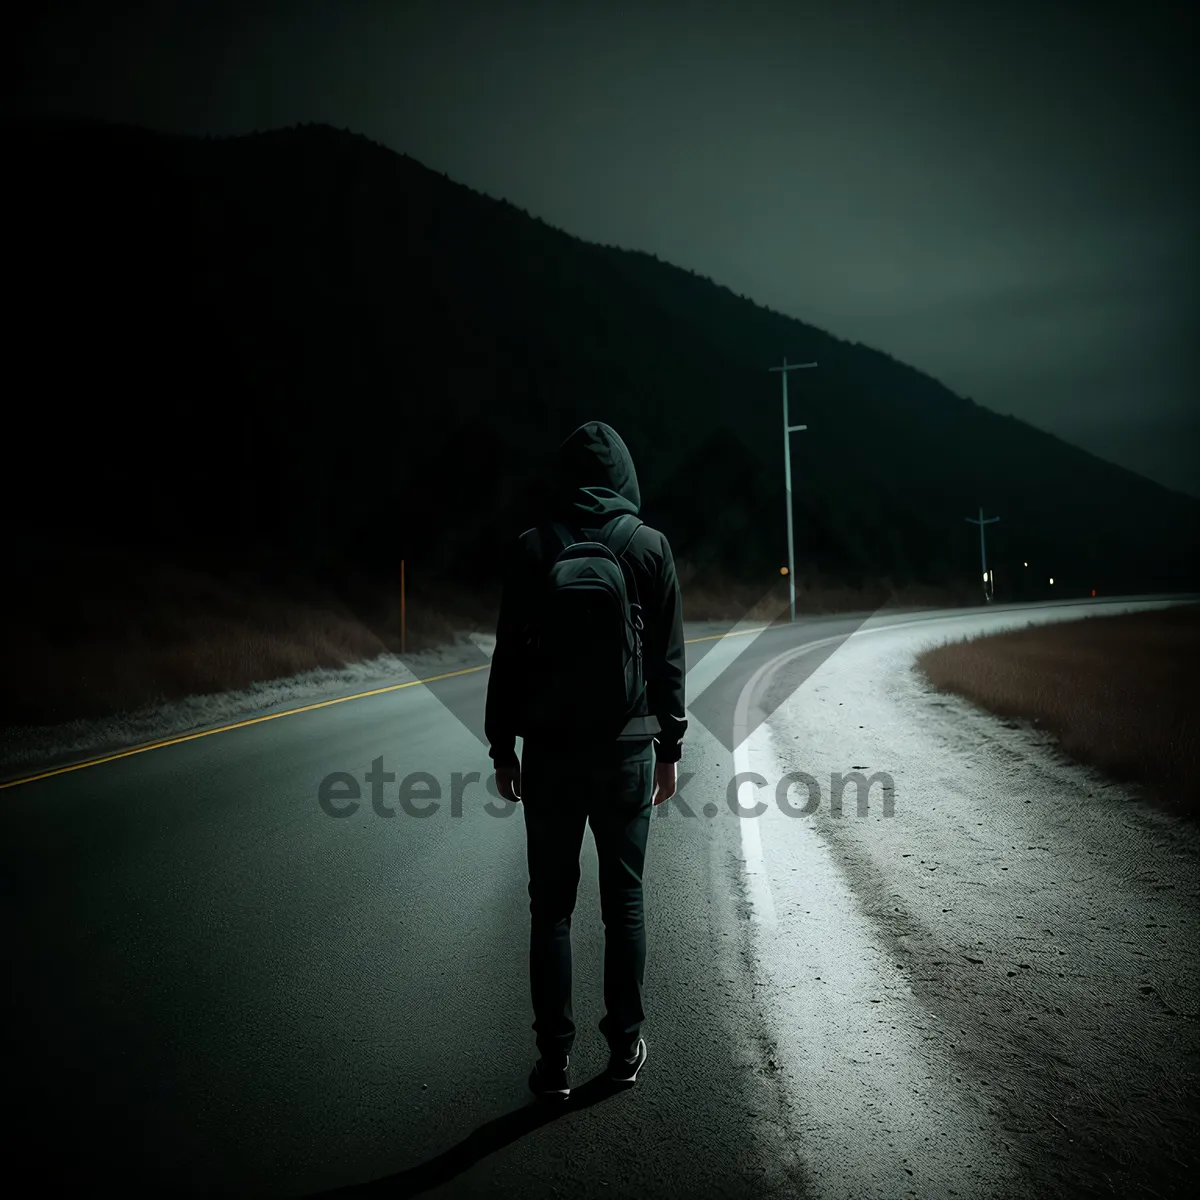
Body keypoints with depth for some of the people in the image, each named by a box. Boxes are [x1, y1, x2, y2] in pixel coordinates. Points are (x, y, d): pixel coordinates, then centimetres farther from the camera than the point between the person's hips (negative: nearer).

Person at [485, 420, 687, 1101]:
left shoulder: (535, 548, -2)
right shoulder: (650, 546, -2)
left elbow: (510, 656, -1)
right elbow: (669, 657, 0)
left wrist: (503, 746, 6)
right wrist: (670, 746, 7)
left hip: (550, 750, 0)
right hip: (627, 746, 0)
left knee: (552, 905, 8)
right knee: (625, 901, 12)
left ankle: (556, 1059, 12)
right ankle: (625, 1047, 20)